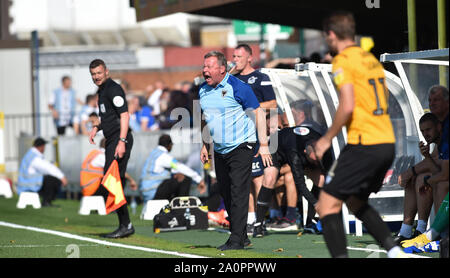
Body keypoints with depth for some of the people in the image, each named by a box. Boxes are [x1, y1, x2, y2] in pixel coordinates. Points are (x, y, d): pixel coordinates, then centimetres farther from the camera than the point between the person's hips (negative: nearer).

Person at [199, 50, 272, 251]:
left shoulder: (238, 87, -12)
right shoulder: (203, 90, 8)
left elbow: (258, 113, -9)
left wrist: (263, 145, -13)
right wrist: (205, 145, 19)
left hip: (240, 147, -7)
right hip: (219, 150, 7)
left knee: (238, 193, -11)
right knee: (226, 195, 8)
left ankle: (237, 239, -12)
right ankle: (241, 236, 17)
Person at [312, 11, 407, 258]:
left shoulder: (342, 60, -8)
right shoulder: (370, 58, 17)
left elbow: (347, 107, -18)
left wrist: (327, 139, -8)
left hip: (363, 144, -9)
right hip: (388, 143, 9)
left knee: (327, 205, -6)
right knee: (356, 202, 24)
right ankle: (395, 252, 15)